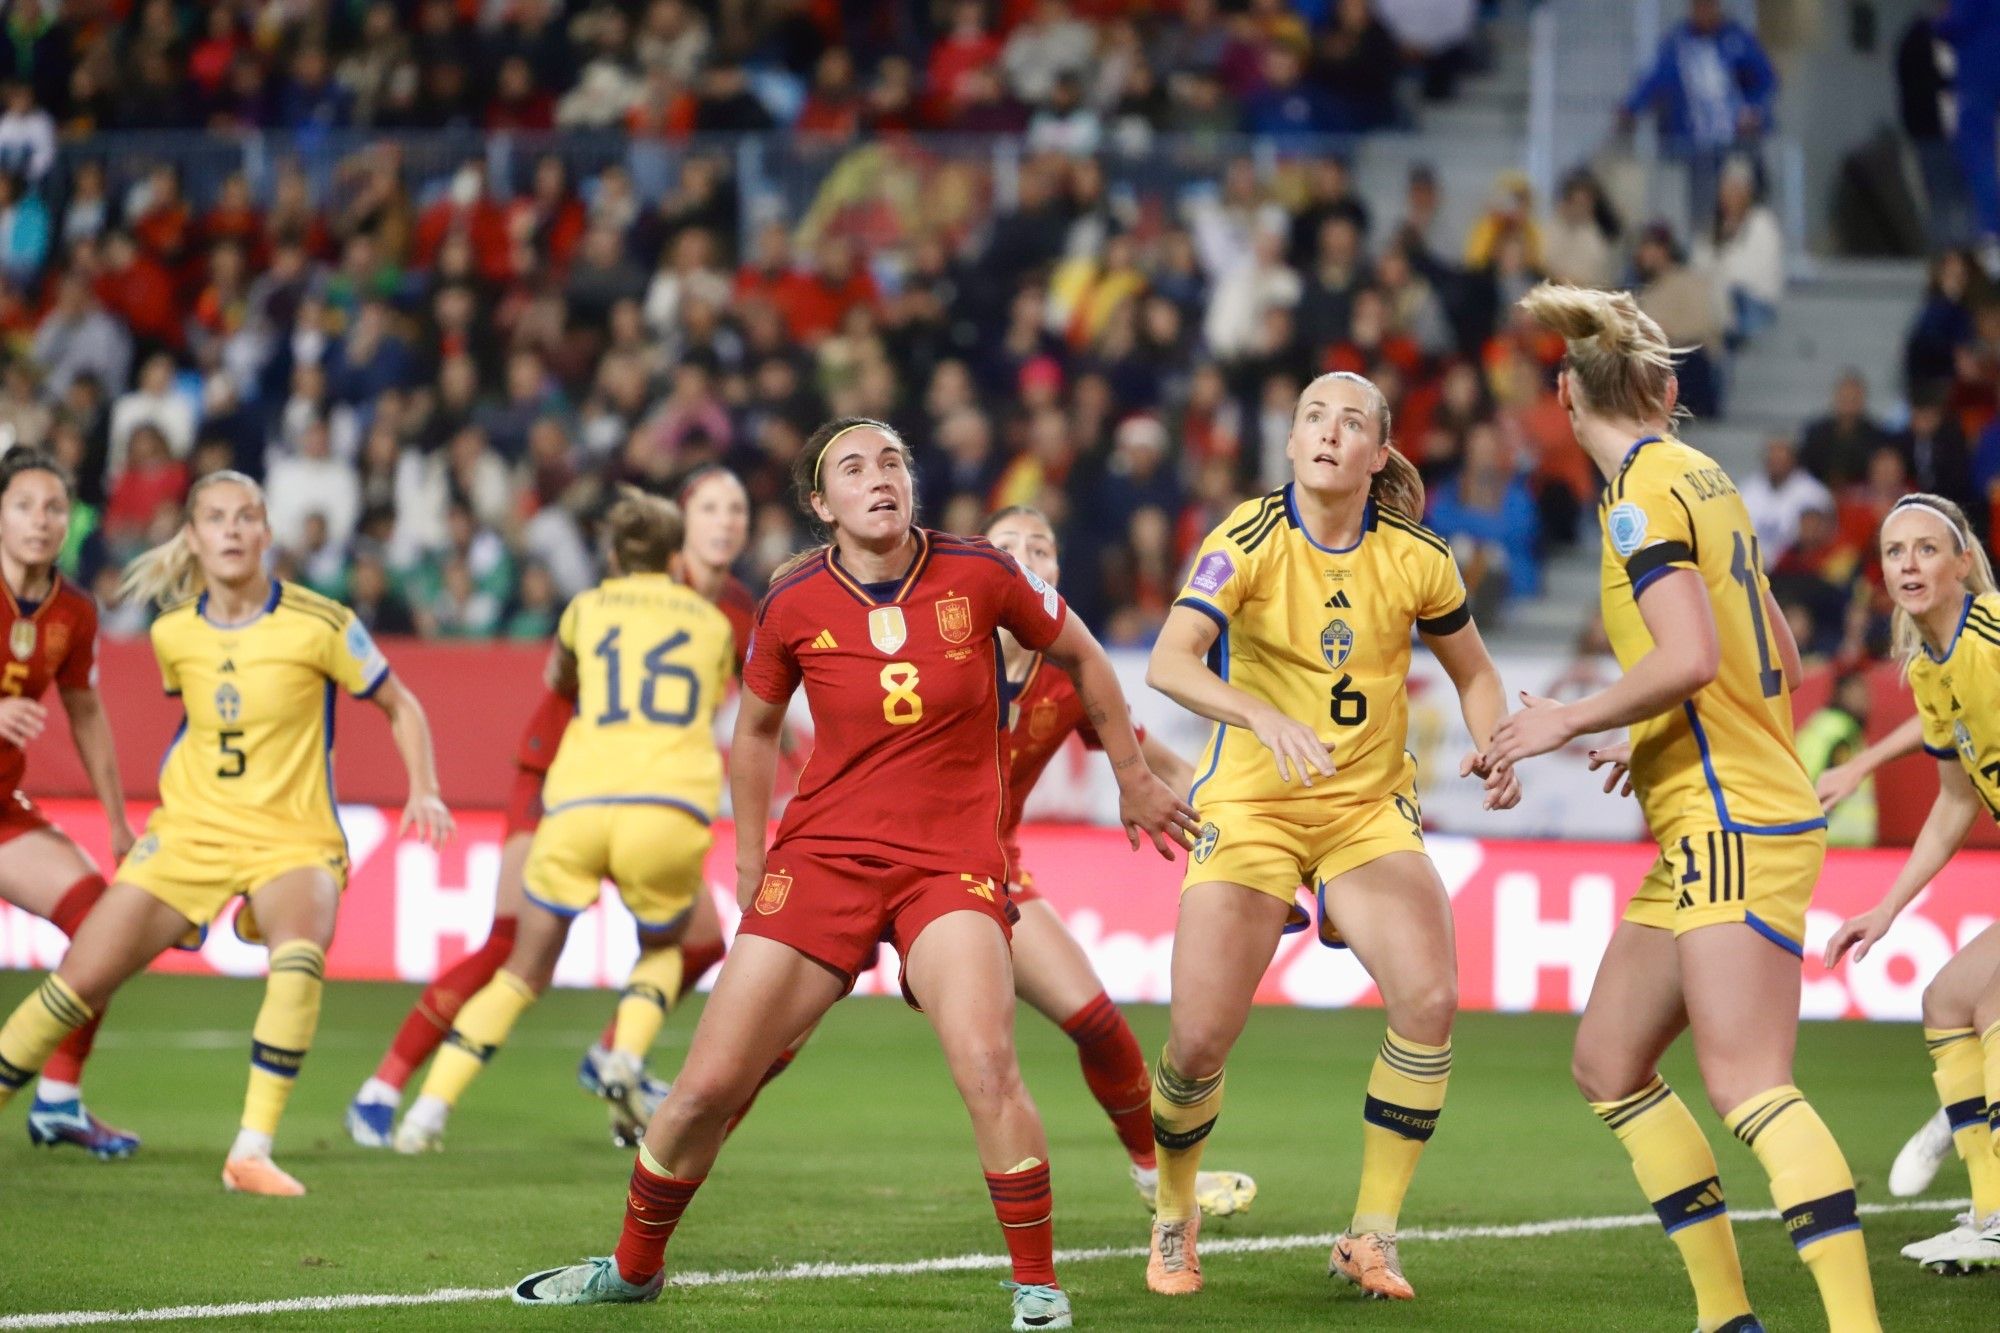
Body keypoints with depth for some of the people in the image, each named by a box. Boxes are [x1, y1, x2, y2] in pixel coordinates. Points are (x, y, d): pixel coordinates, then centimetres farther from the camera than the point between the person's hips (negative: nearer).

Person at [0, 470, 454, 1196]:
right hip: (189, 830, 4)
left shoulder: (319, 625, -11)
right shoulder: (173, 633, 1)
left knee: (300, 949, -36)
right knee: (79, 980, -6)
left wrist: (424, 792, -12)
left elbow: (400, 706, 1)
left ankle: (252, 1152, -33)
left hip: (291, 837, -3)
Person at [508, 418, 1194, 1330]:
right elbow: (755, 730, 15)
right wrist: (749, 864, 17)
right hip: (821, 856, 2)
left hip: (951, 861, -1)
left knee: (985, 1064, -27)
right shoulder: (794, 605, -3)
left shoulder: (977, 576, -6)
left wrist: (1131, 779, 20)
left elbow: (1079, 655, 13)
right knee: (708, 1087, -1)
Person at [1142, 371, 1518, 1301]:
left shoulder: (1415, 559, -4)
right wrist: (1265, 717, -44)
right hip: (1250, 806, -2)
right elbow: (1168, 662, -28)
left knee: (1429, 1002, -20)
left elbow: (1473, 673, 13)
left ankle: (1371, 1238, -5)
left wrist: (1494, 749, -7)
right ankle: (1173, 1220, 22)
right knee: (1199, 1040, -9)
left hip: (1370, 807, 2)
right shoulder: (1249, 542, -13)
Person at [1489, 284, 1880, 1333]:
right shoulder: (1702, 478, 14)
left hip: (1734, 830, -10)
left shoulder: (1642, 490, -11)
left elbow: (1689, 658, -23)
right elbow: (1776, 662, 21)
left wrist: (1572, 721, -11)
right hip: (1709, 830, 10)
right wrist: (1651, 746, 25)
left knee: (1746, 1086, -18)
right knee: (1609, 1065, 11)